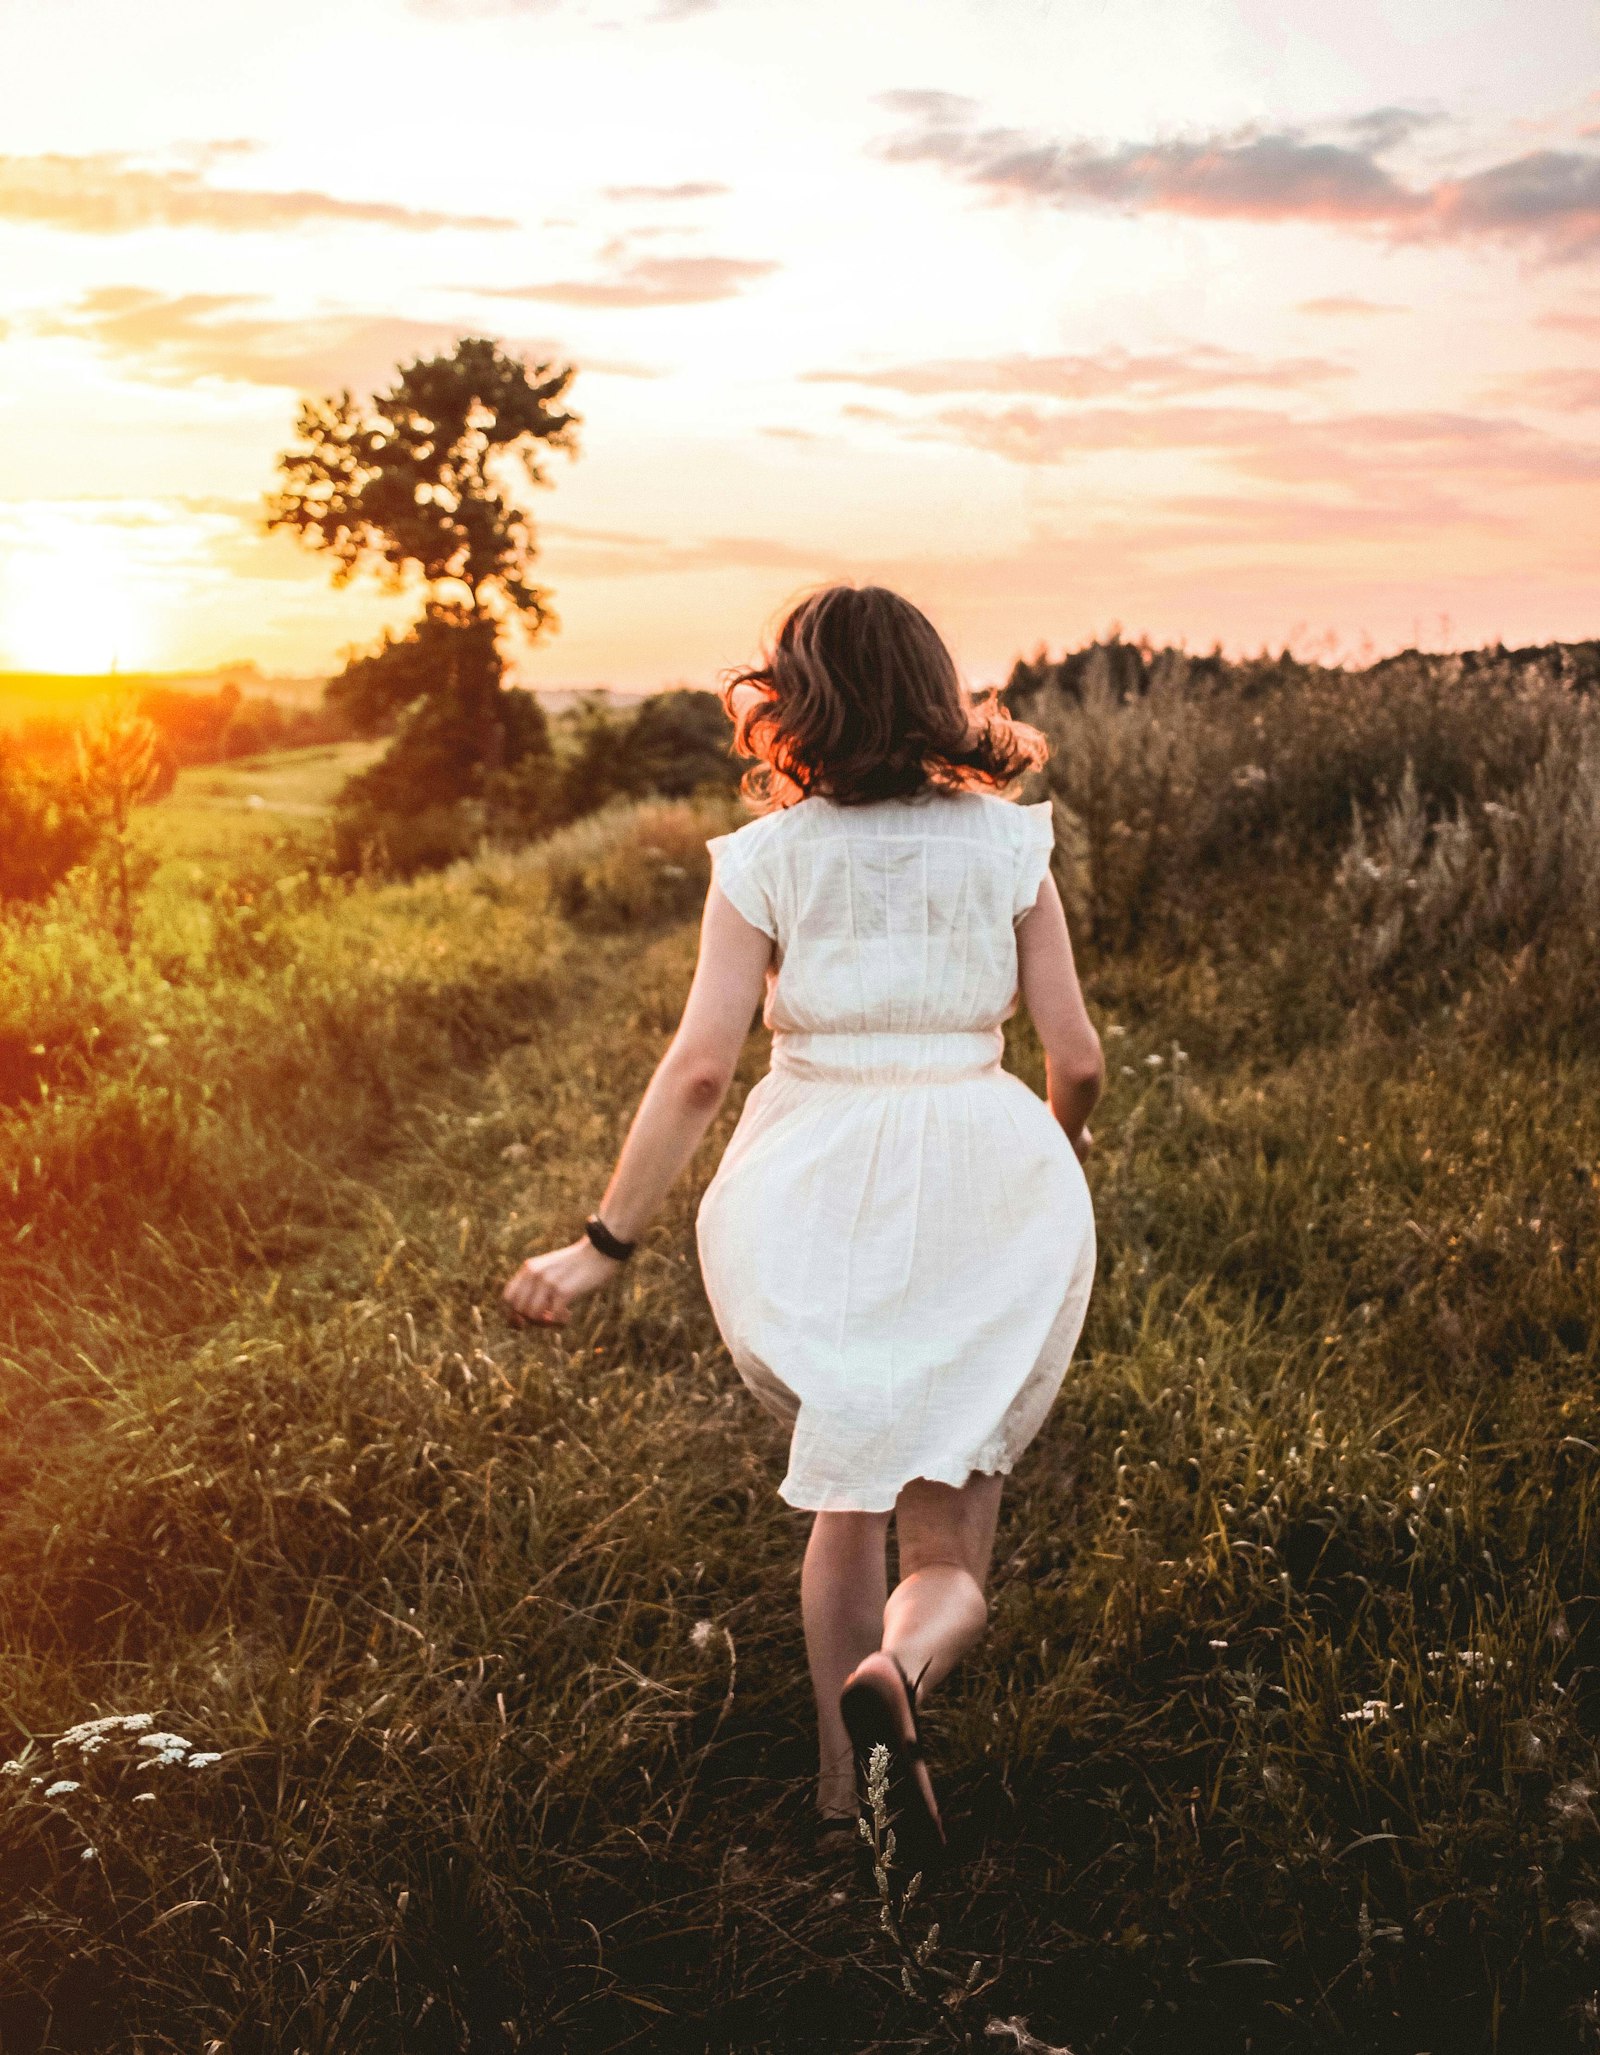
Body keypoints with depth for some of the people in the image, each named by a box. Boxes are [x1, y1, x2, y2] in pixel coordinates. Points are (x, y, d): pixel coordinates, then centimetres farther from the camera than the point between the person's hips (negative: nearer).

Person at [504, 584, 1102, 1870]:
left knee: (850, 1486, 24)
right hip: (982, 1189, 0)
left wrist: (605, 1245, -3)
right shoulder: (1006, 843, 2)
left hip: (815, 1188, 1)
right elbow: (1077, 1056, 1)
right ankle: (897, 1672, -27)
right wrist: (1065, 1139, 24)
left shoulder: (767, 859, -2)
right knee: (945, 1552, 6)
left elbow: (699, 1068, -8)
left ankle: (843, 1778, 28)